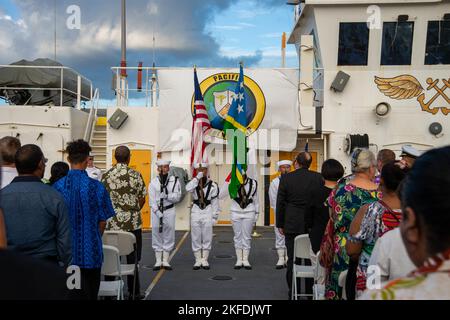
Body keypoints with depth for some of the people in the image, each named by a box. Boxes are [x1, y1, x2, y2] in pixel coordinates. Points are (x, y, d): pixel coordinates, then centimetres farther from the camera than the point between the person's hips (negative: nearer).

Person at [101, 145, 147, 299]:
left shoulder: (106, 175, -1)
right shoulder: (135, 175, -7)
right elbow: (142, 199, -1)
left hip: (111, 224, 2)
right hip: (132, 223, -2)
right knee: (132, 258, 7)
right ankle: (133, 292, 13)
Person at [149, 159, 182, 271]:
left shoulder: (174, 181, 4)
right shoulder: (153, 182, 3)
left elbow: (177, 196, -4)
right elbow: (152, 200, -3)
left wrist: (167, 196, -20)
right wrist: (157, 212, -14)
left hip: (169, 210, 0)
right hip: (156, 211, 0)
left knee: (168, 235, 3)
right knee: (156, 235, 2)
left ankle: (165, 261, 11)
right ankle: (158, 261, 10)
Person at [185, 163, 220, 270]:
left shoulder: (213, 185, 0)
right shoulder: (194, 182, 2)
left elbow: (215, 202, 2)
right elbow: (188, 188, -22)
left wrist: (214, 217, 1)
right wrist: (197, 177, -23)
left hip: (207, 212, -1)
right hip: (196, 212, 1)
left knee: (207, 237, 3)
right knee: (196, 238, 4)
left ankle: (204, 260, 14)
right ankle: (198, 260, 13)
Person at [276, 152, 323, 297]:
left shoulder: (286, 178, -5)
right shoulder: (318, 178, -3)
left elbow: (280, 202, -1)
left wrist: (280, 224, 8)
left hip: (292, 225, -1)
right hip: (313, 225, 1)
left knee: (292, 258, 6)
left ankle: (293, 292, 11)